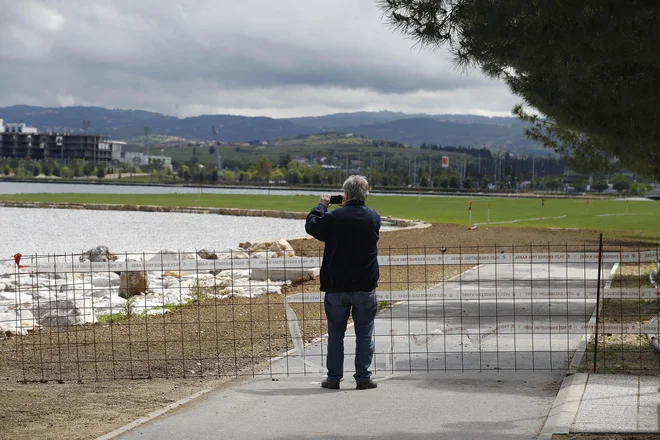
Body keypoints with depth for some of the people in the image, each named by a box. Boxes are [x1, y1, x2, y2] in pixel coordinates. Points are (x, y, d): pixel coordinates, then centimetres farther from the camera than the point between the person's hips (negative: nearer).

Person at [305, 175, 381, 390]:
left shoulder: (333, 217, -13)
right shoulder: (374, 218, -3)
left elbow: (311, 226, 4)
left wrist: (321, 206, 17)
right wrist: (348, 207, 23)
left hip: (337, 286, -1)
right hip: (365, 287, 1)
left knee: (335, 334, 9)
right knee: (364, 335, 8)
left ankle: (334, 377, 12)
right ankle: (363, 377, 8)